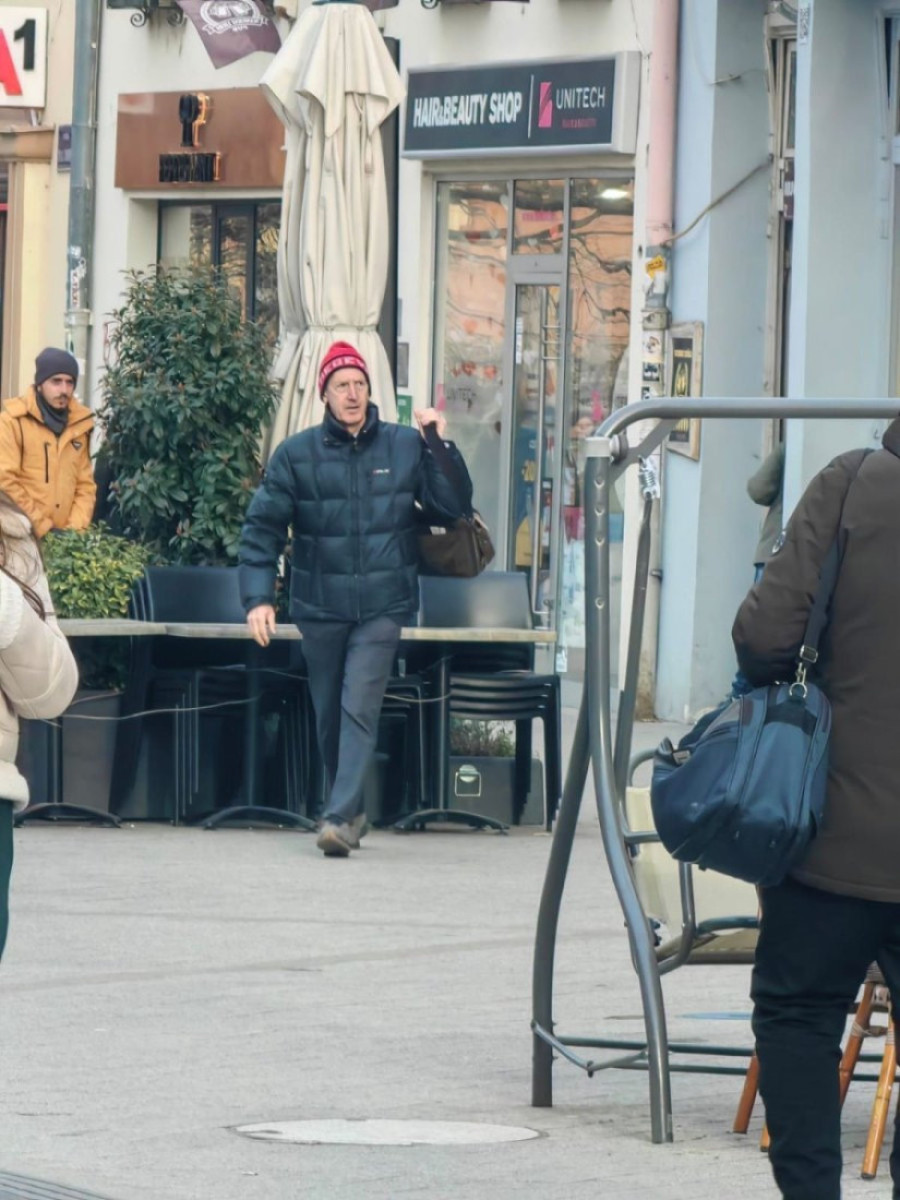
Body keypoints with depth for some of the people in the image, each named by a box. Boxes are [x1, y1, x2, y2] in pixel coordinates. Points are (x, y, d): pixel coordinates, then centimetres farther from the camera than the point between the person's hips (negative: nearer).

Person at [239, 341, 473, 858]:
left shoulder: (406, 447, 2)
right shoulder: (297, 455, 1)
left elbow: (453, 508, 2)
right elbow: (263, 526, 2)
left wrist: (440, 447, -9)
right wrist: (257, 595, -7)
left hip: (382, 607, -2)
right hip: (320, 607, 2)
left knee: (360, 709, -14)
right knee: (330, 716, 11)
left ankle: (342, 818, -19)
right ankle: (352, 809, 28)